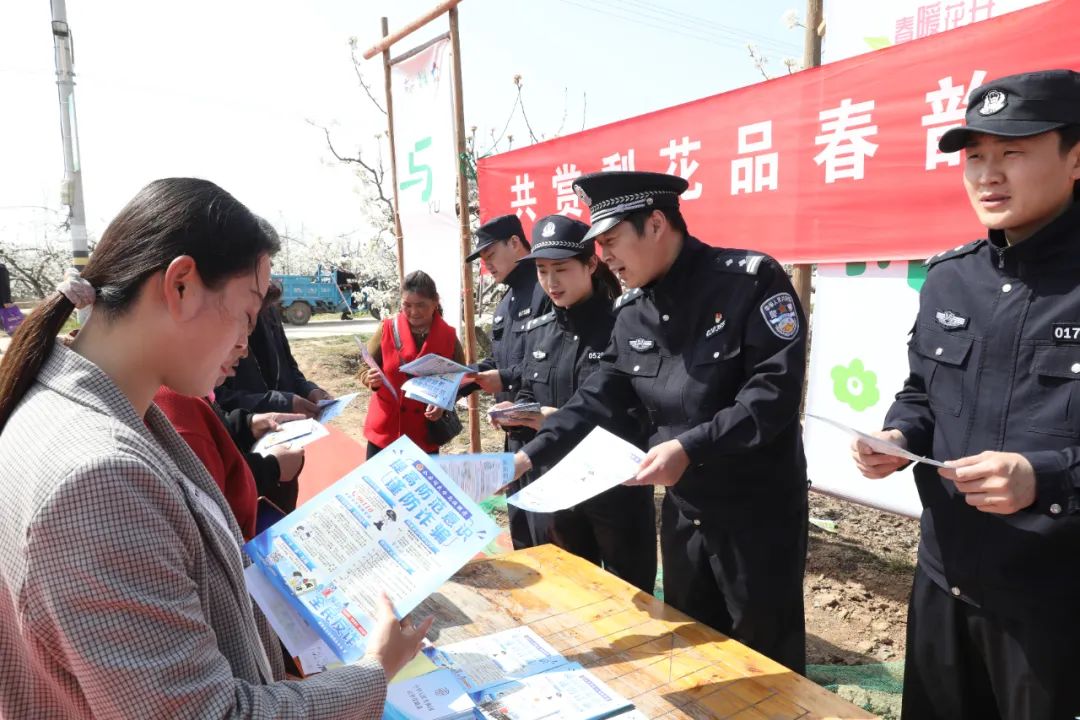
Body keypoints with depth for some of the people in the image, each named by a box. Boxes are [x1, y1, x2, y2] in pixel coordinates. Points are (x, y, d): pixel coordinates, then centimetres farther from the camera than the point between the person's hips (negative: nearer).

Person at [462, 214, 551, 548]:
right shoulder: (506, 302, 19)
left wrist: (507, 379, -21)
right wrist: (458, 381, 10)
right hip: (515, 432, 10)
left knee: (548, 537, -1)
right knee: (520, 526, 20)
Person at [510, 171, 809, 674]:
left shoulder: (750, 279, -16)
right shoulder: (631, 310, 3)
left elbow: (775, 390, -23)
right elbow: (600, 396, 7)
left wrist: (690, 447, -30)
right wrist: (533, 453, -2)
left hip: (759, 508, -6)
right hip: (682, 507, 6)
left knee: (767, 660, 12)